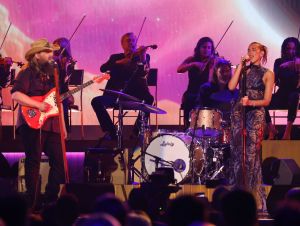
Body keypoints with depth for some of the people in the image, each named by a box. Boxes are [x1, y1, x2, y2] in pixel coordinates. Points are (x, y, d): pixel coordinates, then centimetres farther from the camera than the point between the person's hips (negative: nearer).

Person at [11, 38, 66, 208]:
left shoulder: (52, 72, 18)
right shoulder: (27, 73, -5)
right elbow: (16, 95, -18)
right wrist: (38, 105, -22)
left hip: (52, 124, 7)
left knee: (59, 161, 4)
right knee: (33, 161, -4)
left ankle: (51, 200, 13)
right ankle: (33, 203, -1)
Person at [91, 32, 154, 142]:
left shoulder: (144, 56, 10)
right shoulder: (115, 57, 18)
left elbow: (144, 72, -11)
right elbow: (103, 68, -1)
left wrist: (143, 58, -30)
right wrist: (118, 62, -17)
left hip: (135, 95, -2)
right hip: (116, 94, 2)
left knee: (149, 99, -33)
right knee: (96, 101, -22)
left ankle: (137, 131, -19)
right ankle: (110, 132, -11)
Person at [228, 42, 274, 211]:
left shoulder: (267, 74, 5)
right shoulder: (243, 70, 15)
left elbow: (266, 101, 0)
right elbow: (231, 86, -1)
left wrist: (251, 102, -17)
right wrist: (241, 66, 0)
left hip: (256, 114, -4)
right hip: (239, 113, 4)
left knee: (252, 155, -10)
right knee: (237, 153, 1)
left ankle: (255, 199, -8)